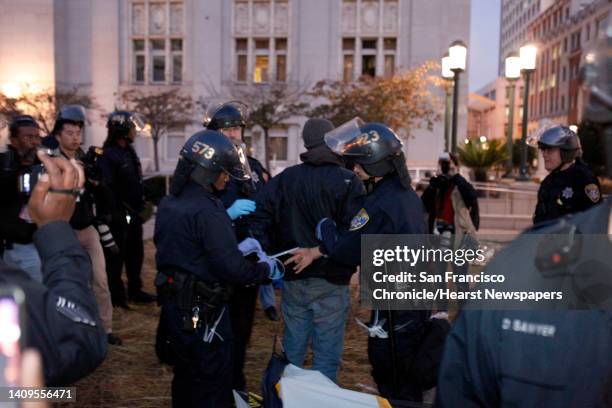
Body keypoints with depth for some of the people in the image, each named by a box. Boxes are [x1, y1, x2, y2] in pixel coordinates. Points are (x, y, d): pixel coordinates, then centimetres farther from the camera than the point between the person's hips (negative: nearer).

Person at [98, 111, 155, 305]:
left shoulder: (130, 152, 14)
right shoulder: (108, 155, -16)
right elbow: (106, 188, -22)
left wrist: (141, 207, 17)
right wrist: (114, 214, -23)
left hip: (133, 214, 9)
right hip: (118, 215, -9)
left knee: (135, 253, 16)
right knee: (116, 255, 0)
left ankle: (135, 290, 28)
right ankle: (115, 295, 11)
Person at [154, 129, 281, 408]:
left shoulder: (168, 203, 5)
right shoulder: (207, 212, -23)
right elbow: (231, 268, -26)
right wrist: (266, 269, -9)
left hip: (174, 302, 9)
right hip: (202, 310, -9)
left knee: (186, 377, 24)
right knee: (212, 384, 6)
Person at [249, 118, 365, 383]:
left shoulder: (284, 178, 3)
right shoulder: (348, 181, -10)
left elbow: (260, 217, -1)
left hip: (293, 277, 4)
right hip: (331, 280, -4)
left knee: (292, 349, 17)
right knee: (327, 354, 5)